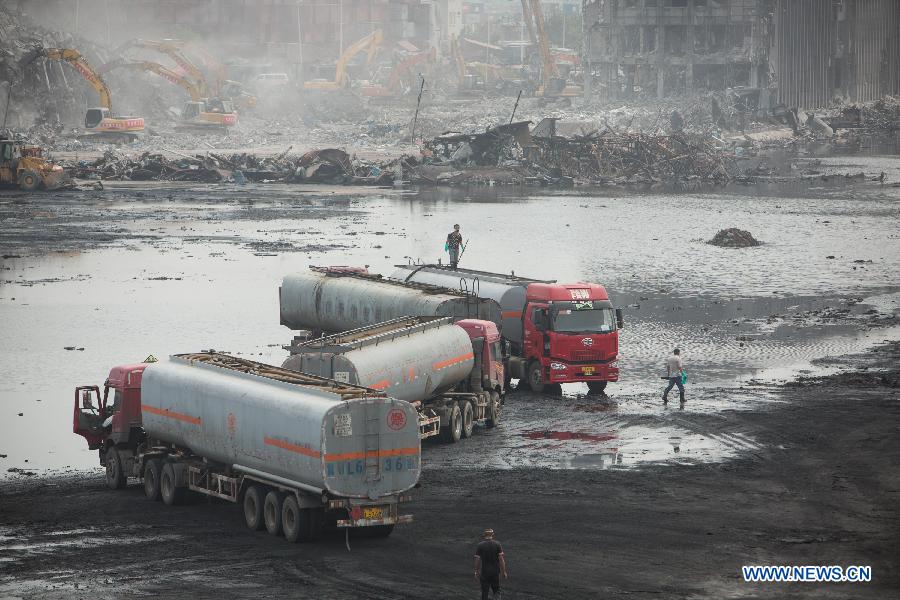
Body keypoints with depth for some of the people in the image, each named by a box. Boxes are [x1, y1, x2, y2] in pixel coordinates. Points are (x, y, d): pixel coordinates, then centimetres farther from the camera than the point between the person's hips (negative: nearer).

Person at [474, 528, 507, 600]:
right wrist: (504, 572, 1)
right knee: (496, 589, 14)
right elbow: (501, 559, -5)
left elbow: (477, 560, -3)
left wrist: (476, 572, 8)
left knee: (484, 592, 7)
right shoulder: (497, 544, -4)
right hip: (495, 572, 1)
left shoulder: (479, 545, -5)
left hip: (484, 572, -1)